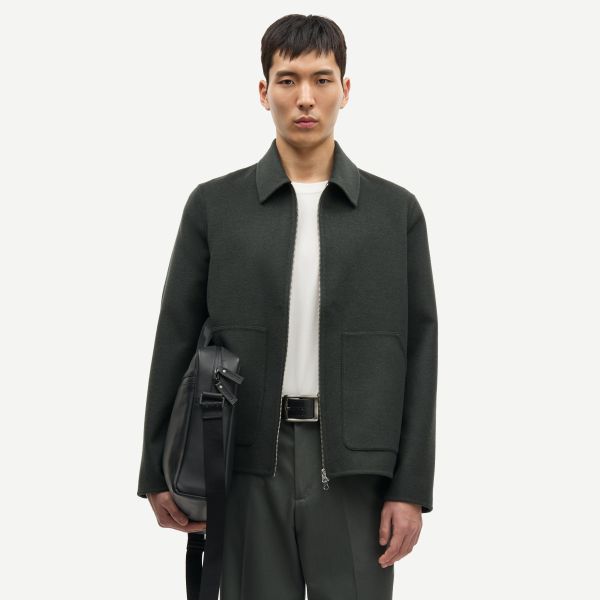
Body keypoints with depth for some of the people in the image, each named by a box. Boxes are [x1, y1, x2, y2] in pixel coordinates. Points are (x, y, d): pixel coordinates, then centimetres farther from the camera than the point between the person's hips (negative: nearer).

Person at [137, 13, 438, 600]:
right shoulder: (214, 206, 4)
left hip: (356, 470, 0)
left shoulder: (396, 211, 4)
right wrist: (160, 473, 1)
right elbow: (176, 343, 5)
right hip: (250, 467, 0)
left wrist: (412, 487, -3)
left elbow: (418, 353, 2)